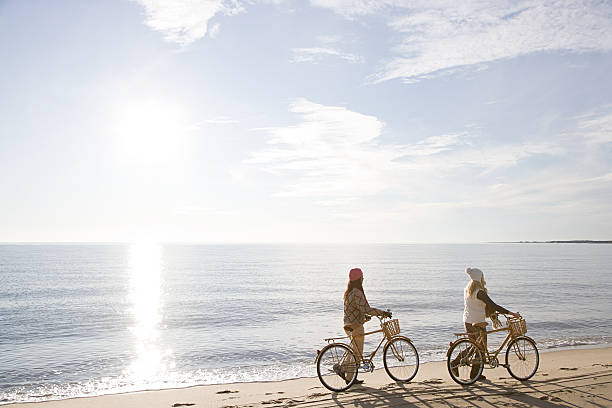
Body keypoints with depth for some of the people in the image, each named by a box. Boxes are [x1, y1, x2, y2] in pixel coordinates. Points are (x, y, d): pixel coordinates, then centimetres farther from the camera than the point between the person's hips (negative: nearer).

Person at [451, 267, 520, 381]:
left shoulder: (467, 290, 7)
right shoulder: (479, 292, -20)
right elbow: (493, 305, -24)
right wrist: (511, 313, -22)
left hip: (467, 321, 8)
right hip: (478, 322, -8)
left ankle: (455, 363, 14)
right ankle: (475, 374, 15)